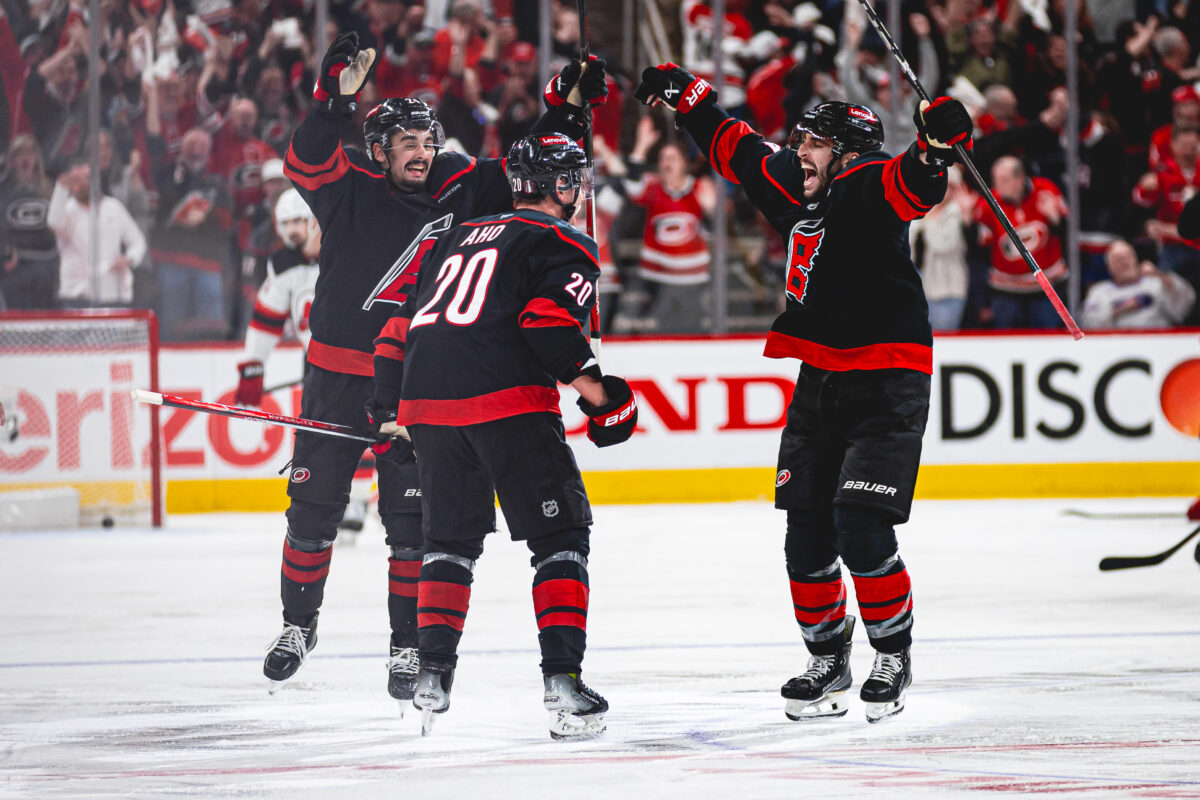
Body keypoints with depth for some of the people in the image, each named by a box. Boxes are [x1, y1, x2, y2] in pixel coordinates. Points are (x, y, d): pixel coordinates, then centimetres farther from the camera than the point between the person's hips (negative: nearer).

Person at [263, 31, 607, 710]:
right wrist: (336, 100, -38)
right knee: (314, 507, 8)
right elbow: (306, 162, -22)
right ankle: (299, 623, 27)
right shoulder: (350, 190, -5)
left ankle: (409, 648, 6)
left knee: (412, 521, -2)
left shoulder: (460, 190, 2)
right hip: (338, 377, -1)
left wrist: (566, 114, -8)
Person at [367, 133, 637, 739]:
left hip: (427, 401, 6)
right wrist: (597, 392, -3)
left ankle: (433, 673, 14)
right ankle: (562, 680, -8)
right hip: (508, 404, -6)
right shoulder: (564, 246, 6)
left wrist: (391, 408, 31)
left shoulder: (456, 239, 27)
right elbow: (549, 323, -12)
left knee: (451, 537, 22)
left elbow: (401, 327, 26)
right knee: (560, 536, 2)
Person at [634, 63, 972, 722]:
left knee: (860, 526, -14)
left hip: (886, 386, -8)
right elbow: (733, 146, 24)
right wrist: (682, 93, 29)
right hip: (819, 381, 8)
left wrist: (937, 143, -55)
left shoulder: (869, 186, -13)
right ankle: (827, 656, 20)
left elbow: (913, 185, -35)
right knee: (807, 535, 5)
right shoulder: (792, 187, 9)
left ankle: (894, 655, 4)